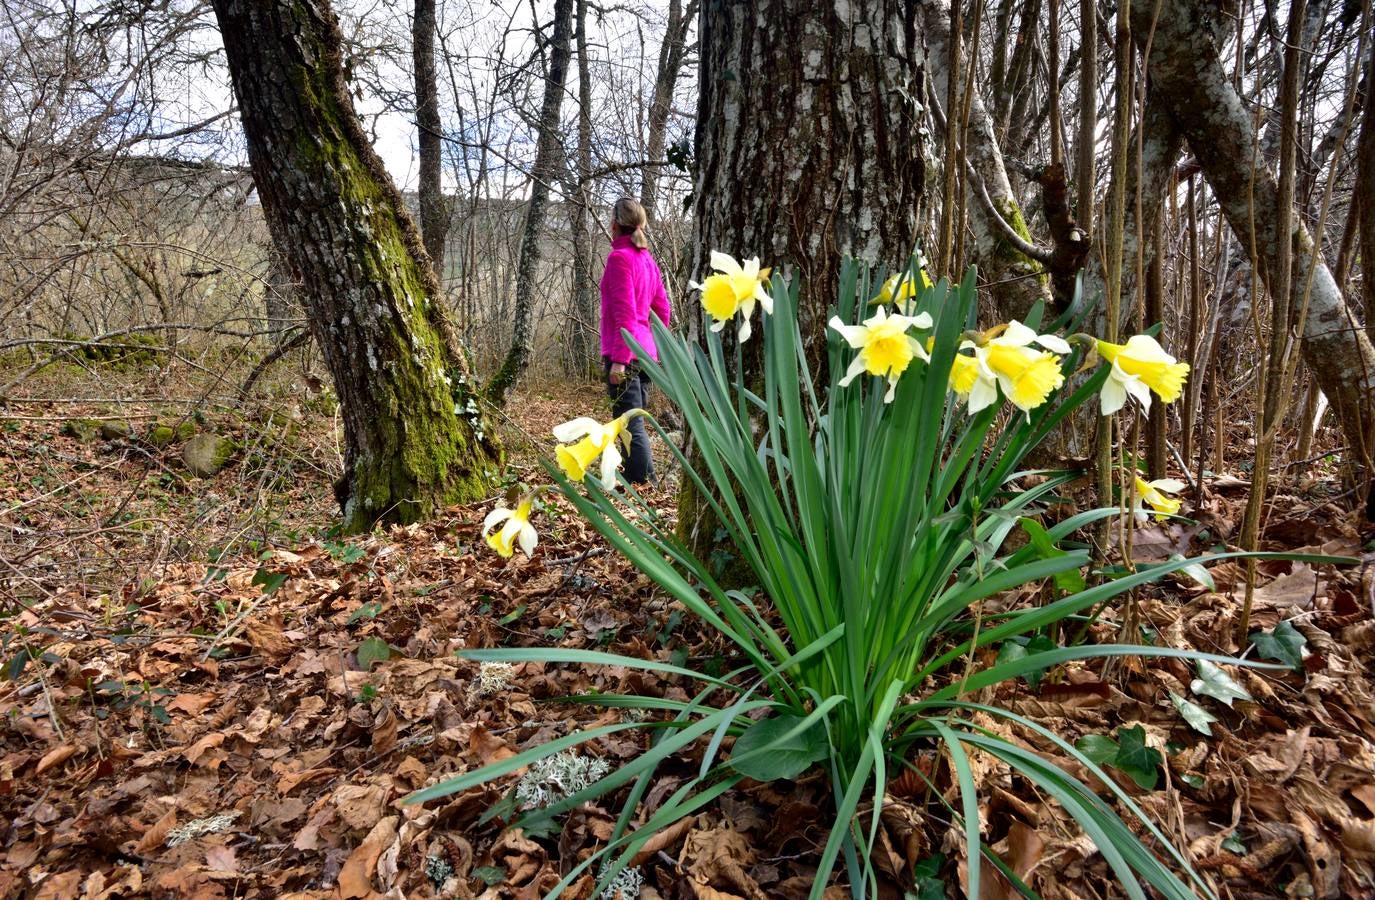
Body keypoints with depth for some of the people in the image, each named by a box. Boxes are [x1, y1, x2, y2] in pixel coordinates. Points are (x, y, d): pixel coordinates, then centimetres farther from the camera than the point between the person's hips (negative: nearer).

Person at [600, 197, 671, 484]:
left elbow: (624, 312, -18)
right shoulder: (647, 258, 13)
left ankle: (642, 483, -6)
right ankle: (639, 477, 25)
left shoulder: (619, 257, -11)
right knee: (636, 420, 17)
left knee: (630, 423, -6)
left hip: (624, 354, -9)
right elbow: (663, 309, 16)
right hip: (645, 353, 9)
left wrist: (618, 359, -20)